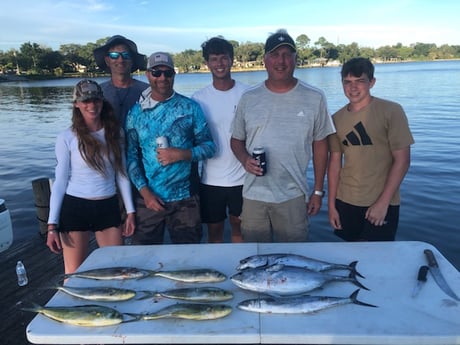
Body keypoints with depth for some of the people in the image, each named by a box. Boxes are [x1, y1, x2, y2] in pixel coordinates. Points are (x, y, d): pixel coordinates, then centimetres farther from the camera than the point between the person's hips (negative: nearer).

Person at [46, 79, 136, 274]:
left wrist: (130, 211, 4)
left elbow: (122, 175, 6)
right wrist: (52, 225, -8)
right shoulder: (67, 138, -6)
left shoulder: (115, 133, 2)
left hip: (108, 208, 3)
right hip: (75, 208, -2)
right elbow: (60, 181, -4)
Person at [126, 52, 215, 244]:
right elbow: (131, 156, 3)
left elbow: (209, 146, 1)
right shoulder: (136, 112, 3)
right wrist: (144, 192, -7)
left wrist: (182, 154, -16)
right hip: (148, 199, 1)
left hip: (185, 199, -1)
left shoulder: (190, 107, 1)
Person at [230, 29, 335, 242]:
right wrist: (245, 159, -12)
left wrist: (318, 191, 4)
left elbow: (320, 144, 4)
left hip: (294, 196, -1)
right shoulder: (248, 98, 3)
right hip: (253, 195, 2)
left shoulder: (314, 98, 0)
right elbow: (236, 139, 10)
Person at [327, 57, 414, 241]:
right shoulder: (337, 119, 4)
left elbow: (402, 160, -10)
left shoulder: (391, 111, -8)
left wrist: (383, 202, -14)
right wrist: (331, 204, 5)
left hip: (382, 203, -3)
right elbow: (335, 162, 6)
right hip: (345, 202, 4)